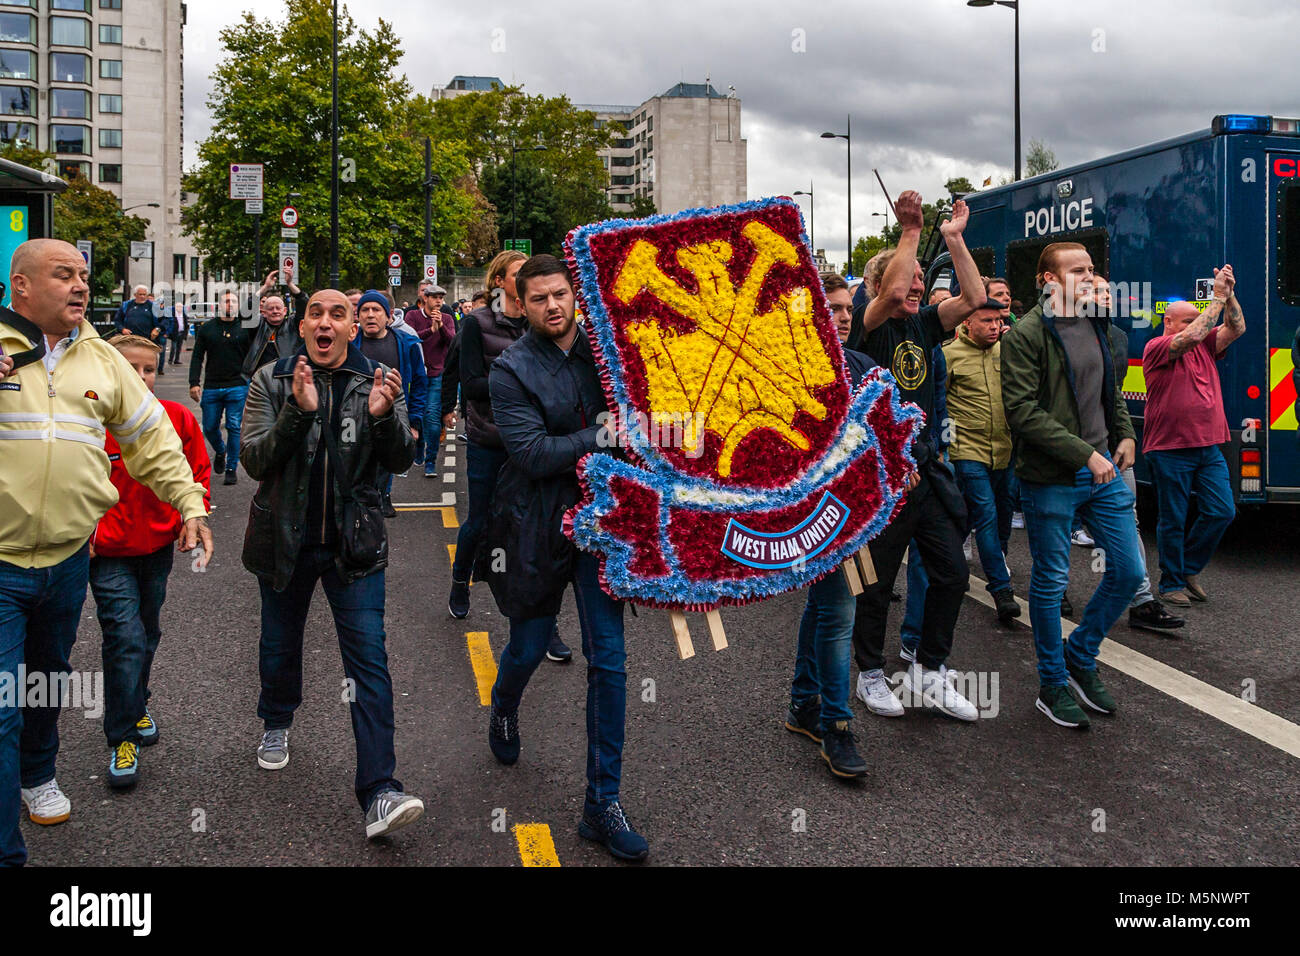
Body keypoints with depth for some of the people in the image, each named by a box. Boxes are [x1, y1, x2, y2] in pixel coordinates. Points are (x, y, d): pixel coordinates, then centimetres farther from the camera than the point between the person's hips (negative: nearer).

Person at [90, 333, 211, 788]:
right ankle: (122, 738, 2)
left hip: (159, 546, 4)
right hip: (109, 551, -4)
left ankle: (135, 704, 43)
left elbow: (198, 470, 6)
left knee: (147, 632, 20)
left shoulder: (178, 419, -5)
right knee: (125, 637, -11)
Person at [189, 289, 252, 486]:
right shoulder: (207, 328, 8)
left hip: (237, 387, -2)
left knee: (234, 427, -3)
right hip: (211, 387, 2)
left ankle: (232, 468, 8)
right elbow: (197, 357, 8)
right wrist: (194, 383, -2)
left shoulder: (245, 329, 4)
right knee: (210, 428, 6)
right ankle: (220, 451, 36)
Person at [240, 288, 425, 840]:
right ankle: (277, 723, 50)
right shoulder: (272, 381, -3)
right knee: (280, 645, 19)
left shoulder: (376, 382, -1)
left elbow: (399, 462, -7)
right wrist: (298, 411, -28)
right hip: (285, 540, 1)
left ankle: (379, 793, -8)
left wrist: (384, 416, -27)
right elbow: (255, 461, -12)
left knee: (369, 660, -8)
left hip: (353, 544, -1)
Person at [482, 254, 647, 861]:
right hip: (539, 525, -2)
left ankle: (603, 803, 10)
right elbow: (532, 453, -17)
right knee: (529, 648, 13)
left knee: (609, 659, 0)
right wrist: (600, 436, -20)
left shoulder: (604, 349, 4)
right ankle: (503, 710, 52)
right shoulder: (511, 371, -7)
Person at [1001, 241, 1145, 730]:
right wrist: (1084, 454, -21)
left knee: (1129, 571, 9)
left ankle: (1081, 655, 30)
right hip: (1050, 481, -7)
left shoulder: (1095, 325, 11)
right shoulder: (1025, 335, -13)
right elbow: (1023, 412, -20)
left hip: (1102, 472, 7)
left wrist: (1124, 434, 11)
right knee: (1051, 582, 5)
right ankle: (1053, 685, 21)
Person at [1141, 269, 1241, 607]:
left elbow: (1236, 329, 5)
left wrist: (1229, 295, -9)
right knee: (1173, 520, 2)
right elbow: (1190, 338, -21)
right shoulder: (1156, 348, -5)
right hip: (1170, 449, -6)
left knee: (1222, 512, 3)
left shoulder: (1204, 347, 15)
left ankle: (1189, 569, 23)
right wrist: (1218, 297, -16)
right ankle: (1171, 583, 15)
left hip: (1208, 447, 6)